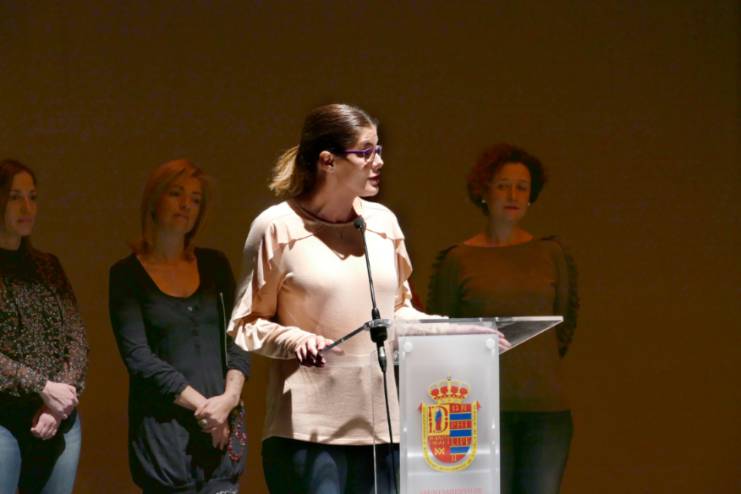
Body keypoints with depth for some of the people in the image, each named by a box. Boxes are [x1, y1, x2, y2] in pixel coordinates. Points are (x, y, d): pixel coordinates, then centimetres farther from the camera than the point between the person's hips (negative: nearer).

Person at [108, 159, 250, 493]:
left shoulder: (215, 265, 13)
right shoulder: (127, 275, 2)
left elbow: (237, 339, 8)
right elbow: (138, 356, -6)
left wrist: (230, 397, -10)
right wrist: (200, 404, -12)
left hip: (222, 427, 3)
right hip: (164, 428, -3)